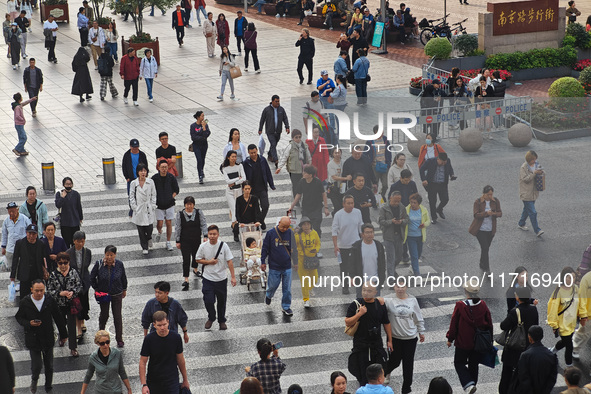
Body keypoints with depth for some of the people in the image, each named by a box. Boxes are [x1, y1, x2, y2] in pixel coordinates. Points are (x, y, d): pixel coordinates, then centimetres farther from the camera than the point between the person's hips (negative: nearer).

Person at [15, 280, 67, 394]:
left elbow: (58, 318, 3)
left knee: (49, 366, 11)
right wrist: (29, 323, -19)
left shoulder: (49, 300, -8)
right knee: (37, 366, -5)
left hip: (48, 338, 2)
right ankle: (34, 380, 31)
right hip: (33, 339, -2)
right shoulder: (25, 302, -11)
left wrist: (63, 334, 10)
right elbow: (19, 317, 2)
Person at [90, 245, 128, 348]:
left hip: (117, 294, 0)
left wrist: (124, 290, 12)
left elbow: (123, 278, 3)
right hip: (103, 294, 0)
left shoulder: (119, 264, -14)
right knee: (104, 315, 14)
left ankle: (119, 339, 12)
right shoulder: (99, 264, -16)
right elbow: (92, 277, -1)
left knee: (117, 316, 1)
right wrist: (96, 289, 0)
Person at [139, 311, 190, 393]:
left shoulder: (176, 338, -8)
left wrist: (185, 380, 12)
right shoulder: (149, 339, -12)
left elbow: (180, 360, 5)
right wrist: (144, 385, -15)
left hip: (172, 381, 0)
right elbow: (142, 362, -8)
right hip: (153, 382, 0)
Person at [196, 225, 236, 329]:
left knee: (222, 301, 12)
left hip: (221, 279, 0)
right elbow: (198, 260, 5)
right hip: (208, 279, 0)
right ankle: (211, 318, 21)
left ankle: (222, 321, 33)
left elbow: (229, 262, -7)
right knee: (208, 301, -7)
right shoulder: (203, 246, -7)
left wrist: (233, 277, -10)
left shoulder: (223, 246, -10)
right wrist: (209, 262, -13)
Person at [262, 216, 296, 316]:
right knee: (273, 285, 10)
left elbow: (294, 248, 12)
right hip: (274, 267, -2)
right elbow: (265, 248, 0)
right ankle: (268, 295, 43)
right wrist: (263, 262, 0)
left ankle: (286, 307, 17)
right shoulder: (271, 233, -8)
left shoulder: (290, 233, 0)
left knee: (287, 289, 4)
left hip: (287, 267, 2)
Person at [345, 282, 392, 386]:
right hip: (360, 345, -2)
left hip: (377, 345, 2)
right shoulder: (355, 305, -6)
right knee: (362, 373, 3)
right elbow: (347, 323, -9)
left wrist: (389, 340, 11)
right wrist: (359, 314, -22)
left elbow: (386, 323, 13)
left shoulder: (380, 305, 3)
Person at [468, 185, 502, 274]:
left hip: (490, 229, 4)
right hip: (480, 229, -4)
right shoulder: (478, 202, -11)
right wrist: (486, 213, -33)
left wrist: (494, 213, -23)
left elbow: (500, 213, -1)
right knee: (485, 247, -11)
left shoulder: (496, 201, 0)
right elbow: (476, 215, -17)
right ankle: (486, 268, -5)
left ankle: (482, 265, 32)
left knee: (486, 247, 14)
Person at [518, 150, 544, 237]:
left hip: (534, 192, 8)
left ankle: (521, 224, 40)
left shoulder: (536, 164, 5)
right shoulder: (524, 167, -17)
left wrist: (541, 172, -8)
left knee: (527, 209, 22)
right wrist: (534, 173, -29)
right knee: (532, 212, -8)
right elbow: (525, 179, -21)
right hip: (526, 193, -8)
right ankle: (537, 230, -6)